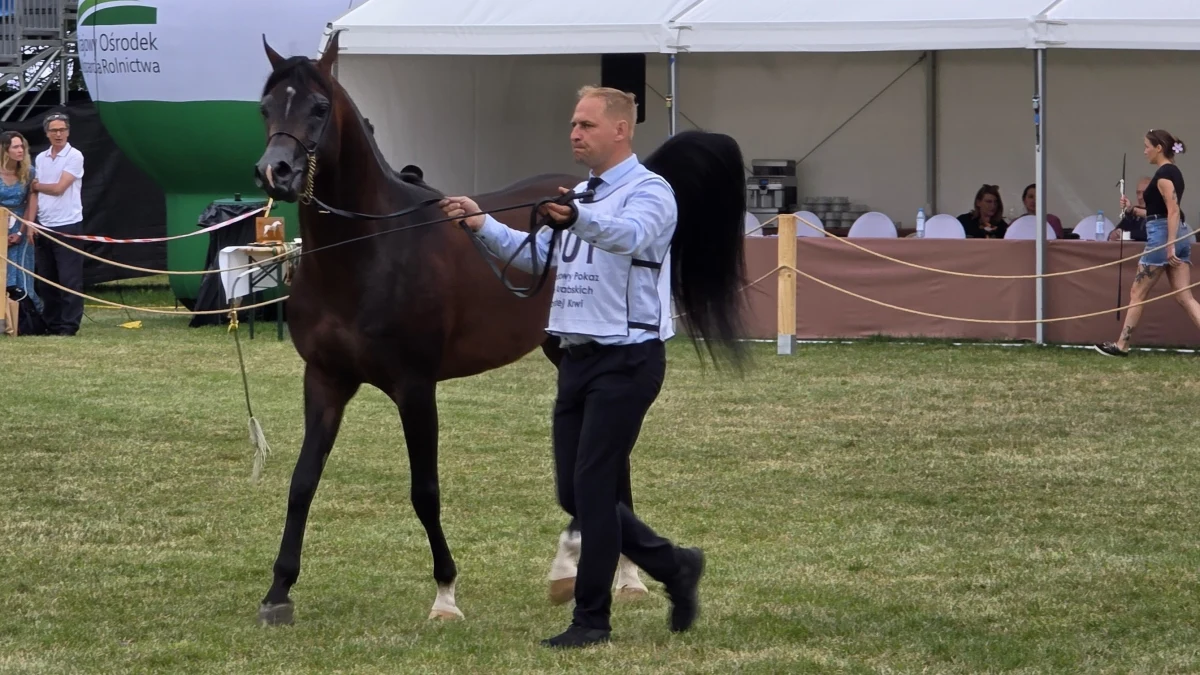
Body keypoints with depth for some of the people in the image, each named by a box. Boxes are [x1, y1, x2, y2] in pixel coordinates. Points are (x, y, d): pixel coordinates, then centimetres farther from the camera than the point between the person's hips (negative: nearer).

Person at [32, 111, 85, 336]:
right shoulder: (40, 158, 13)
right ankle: (52, 324, 14)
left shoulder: (74, 157, -5)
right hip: (44, 226, 6)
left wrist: (37, 185, 4)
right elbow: (36, 192, 15)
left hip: (68, 226, -6)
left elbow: (59, 188, -11)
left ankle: (69, 325, -5)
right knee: (47, 279, 8)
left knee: (70, 279, -6)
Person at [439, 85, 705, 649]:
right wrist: (483, 225, 10)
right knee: (574, 493, 7)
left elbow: (631, 235, -32)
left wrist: (579, 218, -52)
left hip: (627, 358, -9)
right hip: (579, 357, 9)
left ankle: (592, 618, -1)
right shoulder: (579, 197, 18)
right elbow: (536, 255, 25)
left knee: (592, 486, -9)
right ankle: (674, 567, 23)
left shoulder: (649, 192, -10)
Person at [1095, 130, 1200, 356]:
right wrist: (1132, 209, 23)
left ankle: (1121, 346, 11)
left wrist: (1170, 245, -25)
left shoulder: (1163, 174, -12)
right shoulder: (1173, 172, 17)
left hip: (1163, 235, -9)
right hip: (1180, 235, 9)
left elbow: (1173, 211, -21)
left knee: (1137, 294, 3)